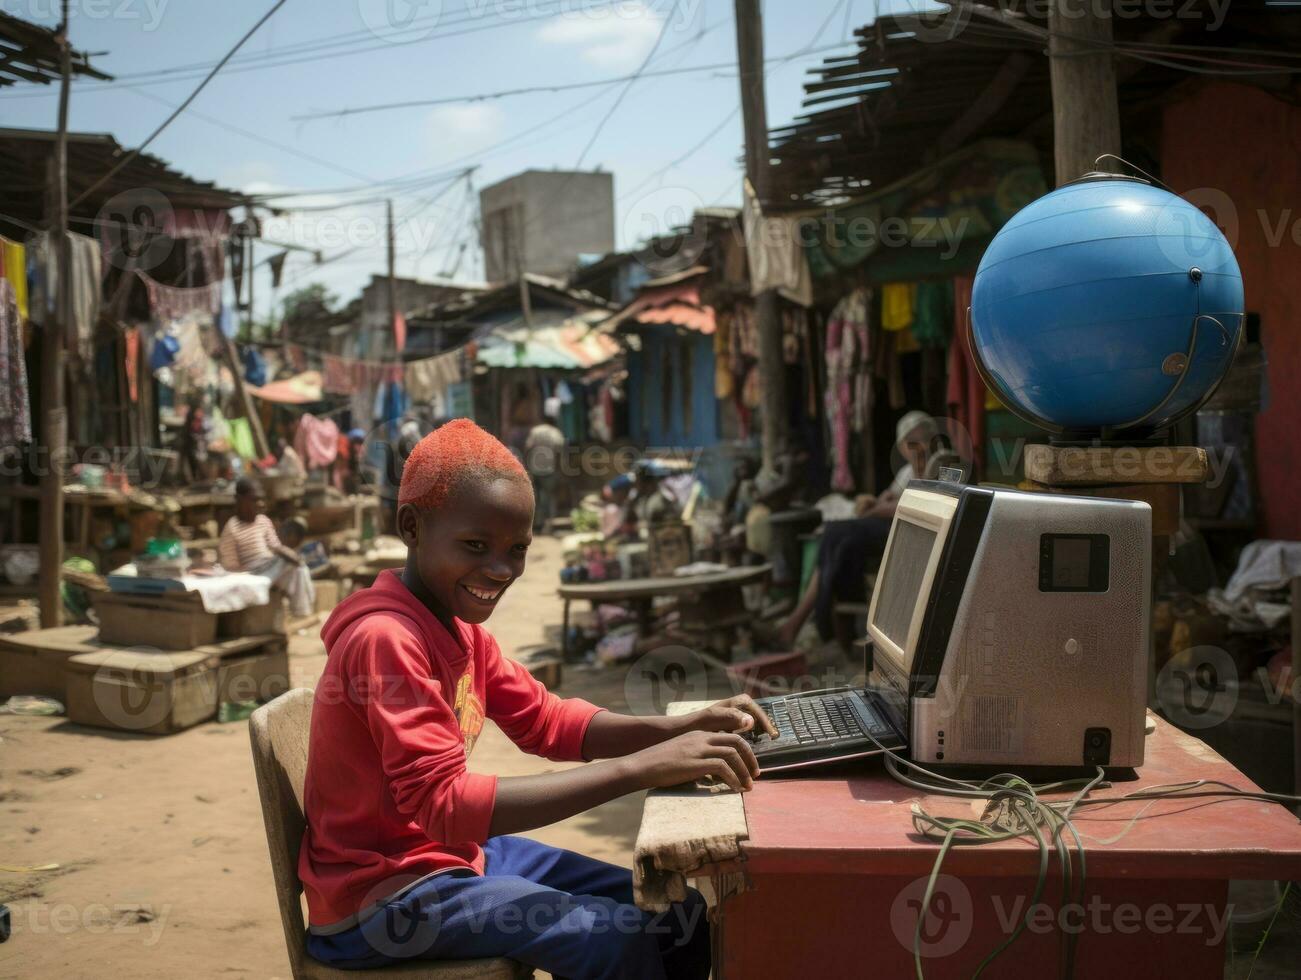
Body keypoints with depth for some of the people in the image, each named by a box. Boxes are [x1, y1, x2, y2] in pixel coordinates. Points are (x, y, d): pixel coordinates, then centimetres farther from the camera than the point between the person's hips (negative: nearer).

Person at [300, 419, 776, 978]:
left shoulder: (460, 624, 4)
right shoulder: (385, 639, -25)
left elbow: (546, 722, 6)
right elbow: (445, 804, -32)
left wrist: (683, 729, -12)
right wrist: (639, 768, -37)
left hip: (455, 852, 9)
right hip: (381, 894, -9)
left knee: (681, 917, 5)